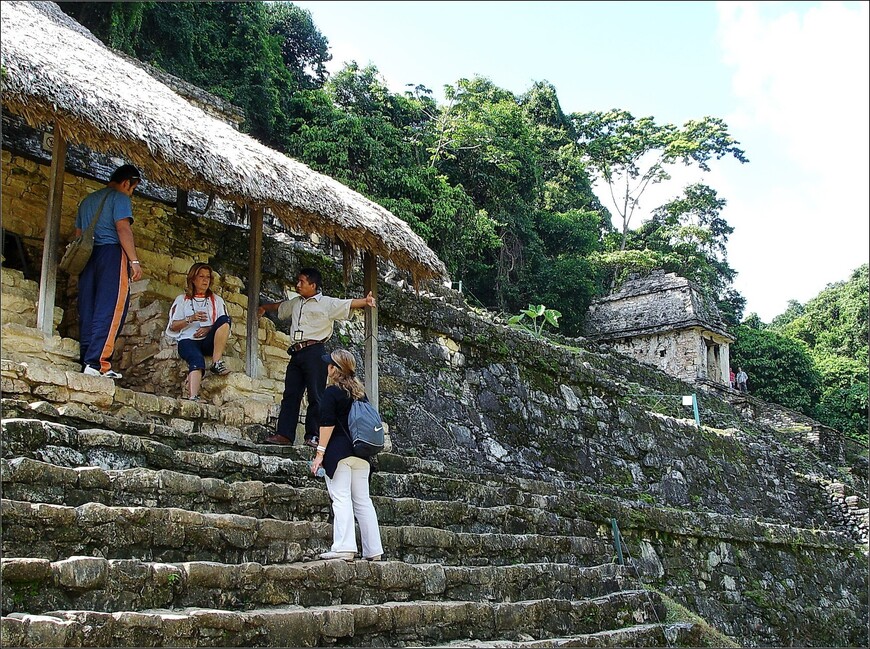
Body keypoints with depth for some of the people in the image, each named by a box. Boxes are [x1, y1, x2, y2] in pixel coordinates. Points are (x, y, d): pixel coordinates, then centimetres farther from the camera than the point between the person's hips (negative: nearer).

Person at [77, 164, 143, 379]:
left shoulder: (87, 200, 25)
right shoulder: (120, 198, 1)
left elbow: (78, 234, 24)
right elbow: (123, 228, -12)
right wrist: (134, 261, -15)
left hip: (87, 256, 8)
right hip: (111, 253, -8)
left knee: (87, 311, 6)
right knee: (110, 311, -11)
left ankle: (86, 361, 3)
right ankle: (97, 363, -18)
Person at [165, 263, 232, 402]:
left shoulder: (217, 300, 24)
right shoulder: (182, 299, 20)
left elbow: (225, 324, 12)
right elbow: (173, 326, 11)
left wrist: (210, 329, -8)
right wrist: (190, 319, -7)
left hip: (209, 342, 2)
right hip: (188, 340, -2)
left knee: (224, 319, -28)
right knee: (197, 360, -37)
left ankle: (217, 362, -32)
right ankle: (193, 398, -56)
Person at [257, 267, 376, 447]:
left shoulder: (327, 303, 1)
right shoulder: (294, 303, 22)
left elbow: (349, 304, -12)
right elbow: (279, 306, 42)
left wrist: (365, 301, -31)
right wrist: (263, 307, 60)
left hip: (314, 352, -7)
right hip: (296, 352, 7)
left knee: (315, 396, -5)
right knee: (290, 394, 3)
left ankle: (313, 435, -4)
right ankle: (284, 434, 4)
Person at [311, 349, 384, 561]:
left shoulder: (331, 392, -6)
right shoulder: (360, 392, 14)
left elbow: (327, 424, -13)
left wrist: (320, 452, -12)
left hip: (339, 451, -7)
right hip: (360, 453, 7)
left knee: (341, 498, -9)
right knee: (362, 500, 9)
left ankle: (344, 547, -17)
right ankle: (373, 550, 9)